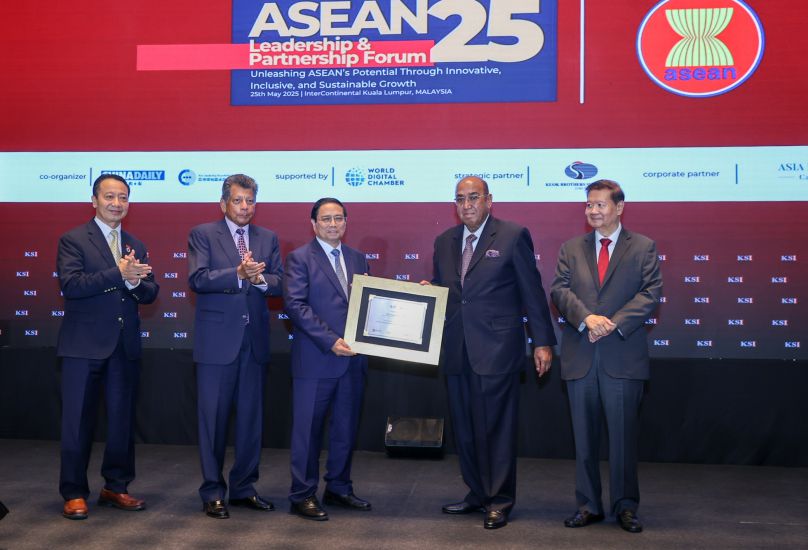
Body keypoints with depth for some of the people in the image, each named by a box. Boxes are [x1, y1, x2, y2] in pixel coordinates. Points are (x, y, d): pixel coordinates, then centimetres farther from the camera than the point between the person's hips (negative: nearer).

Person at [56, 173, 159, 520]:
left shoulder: (136, 246, 13)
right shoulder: (73, 240, -2)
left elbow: (150, 293, 6)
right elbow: (70, 284, -17)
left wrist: (135, 281, -16)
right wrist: (118, 274, -24)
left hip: (125, 346, 5)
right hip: (84, 345, -5)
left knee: (123, 419, 11)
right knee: (78, 420, 1)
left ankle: (116, 487, 24)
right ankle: (74, 494, 12)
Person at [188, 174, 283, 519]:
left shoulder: (268, 238, 11)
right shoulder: (202, 234, 0)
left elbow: (279, 282, 2)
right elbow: (197, 279, -14)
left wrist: (259, 278, -18)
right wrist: (238, 274, -25)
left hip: (255, 341, 4)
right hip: (217, 340, -4)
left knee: (251, 417, 11)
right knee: (213, 418, 2)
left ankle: (244, 488, 24)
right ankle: (212, 493, 14)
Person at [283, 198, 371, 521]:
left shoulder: (357, 259, 13)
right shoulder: (300, 258, -4)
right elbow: (295, 305, -13)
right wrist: (330, 340, -19)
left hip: (352, 359, 6)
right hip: (315, 360, -6)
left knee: (346, 428, 13)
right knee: (308, 430, 2)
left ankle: (339, 489, 26)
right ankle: (302, 496, 12)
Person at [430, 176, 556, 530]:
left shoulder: (513, 236, -3)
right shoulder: (444, 242, 12)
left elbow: (532, 291, -3)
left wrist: (542, 342, -5)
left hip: (496, 351, -5)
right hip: (457, 352, 6)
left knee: (497, 427, 1)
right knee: (464, 428, 12)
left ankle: (500, 501, 14)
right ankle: (477, 494, 27)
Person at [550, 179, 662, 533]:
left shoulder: (643, 247, 5)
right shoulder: (571, 248, 12)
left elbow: (650, 293, -4)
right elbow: (559, 290, 0)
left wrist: (615, 324, -16)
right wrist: (587, 318, -17)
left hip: (623, 356, -2)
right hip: (579, 356, 3)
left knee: (623, 434, 1)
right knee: (584, 436, 8)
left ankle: (625, 506, 15)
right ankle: (588, 505, 19)